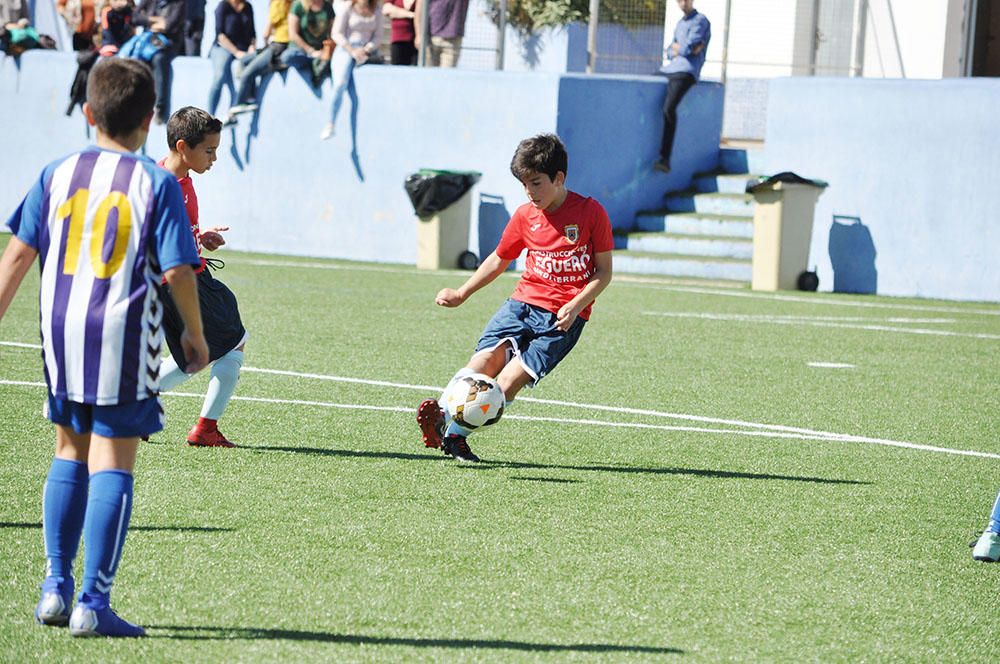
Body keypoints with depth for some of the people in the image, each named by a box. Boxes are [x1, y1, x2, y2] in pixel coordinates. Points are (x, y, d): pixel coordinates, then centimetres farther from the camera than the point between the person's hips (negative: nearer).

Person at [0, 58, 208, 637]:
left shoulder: (58, 175, 5)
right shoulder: (156, 184, -6)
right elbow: (178, 270, -9)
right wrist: (195, 334, 5)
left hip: (62, 330, 4)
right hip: (124, 334, -4)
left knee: (71, 452, 20)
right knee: (113, 463, -2)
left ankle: (56, 587, 21)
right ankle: (93, 602, -6)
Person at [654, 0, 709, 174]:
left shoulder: (700, 21, -2)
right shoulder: (680, 24, 25)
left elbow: (690, 46, -13)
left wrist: (677, 47, 7)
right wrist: (684, 48, -1)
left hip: (686, 70, -9)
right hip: (671, 68, 9)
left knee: (669, 108, -28)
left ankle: (665, 159, -33)